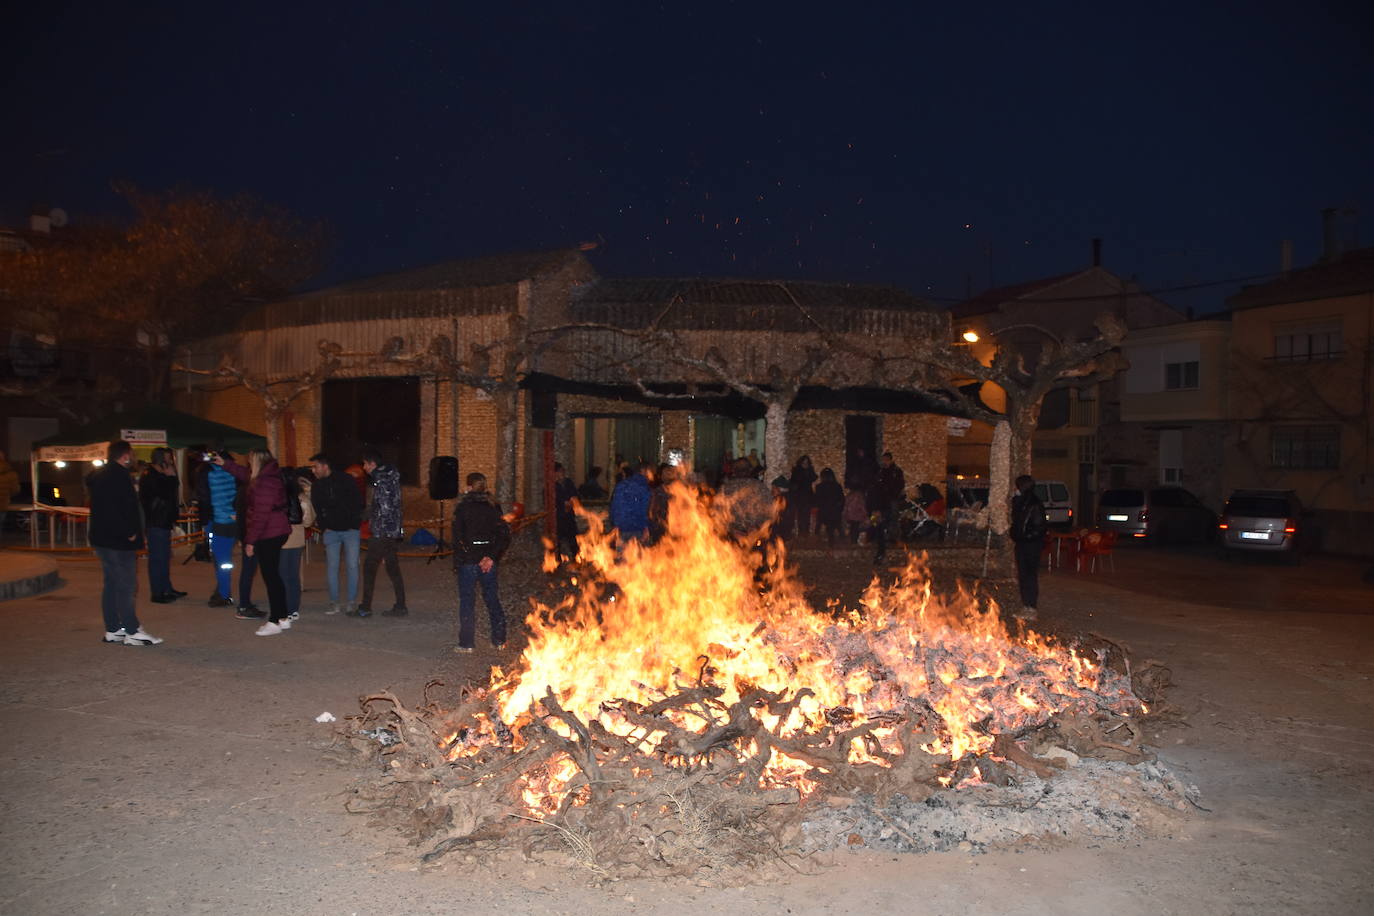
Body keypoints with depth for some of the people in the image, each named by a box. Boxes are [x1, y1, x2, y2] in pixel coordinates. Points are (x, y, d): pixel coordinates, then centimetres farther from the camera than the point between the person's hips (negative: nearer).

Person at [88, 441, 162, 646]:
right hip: (118, 542, -10)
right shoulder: (118, 476, -18)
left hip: (103, 539, 10)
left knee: (111, 585, 14)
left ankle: (112, 630, 20)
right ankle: (132, 632, -3)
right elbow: (114, 511, -26)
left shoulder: (98, 475, 14)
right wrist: (129, 533, -18)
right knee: (126, 586, -6)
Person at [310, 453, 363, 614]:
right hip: (331, 531, 3)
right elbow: (316, 509, 15)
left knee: (352, 566, -4)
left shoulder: (346, 480, -4)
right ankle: (334, 603, 3)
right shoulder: (317, 486, 6)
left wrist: (355, 525, -4)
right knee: (331, 566, -2)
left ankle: (352, 602, 3)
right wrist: (324, 526, 4)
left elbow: (358, 504, 0)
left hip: (350, 530, -3)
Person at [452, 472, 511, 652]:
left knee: (467, 600, 4)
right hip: (488, 560, 4)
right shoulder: (493, 508, 4)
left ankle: (467, 643, 7)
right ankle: (499, 639, 17)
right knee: (492, 598, 12)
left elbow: (458, 538, -11)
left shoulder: (462, 508, -7)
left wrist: (457, 563, -7)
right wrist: (492, 557, -3)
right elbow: (505, 535, -2)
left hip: (468, 561, -3)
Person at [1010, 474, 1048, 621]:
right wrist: (1014, 535, 11)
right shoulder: (1018, 502, 11)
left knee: (1030, 575, -6)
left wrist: (1026, 536, -17)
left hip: (1032, 544, -9)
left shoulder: (1035, 505, -15)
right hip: (1021, 544, 9)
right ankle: (1025, 606, 20)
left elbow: (1040, 527, -16)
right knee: (1022, 575, 12)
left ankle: (1032, 608, -1)